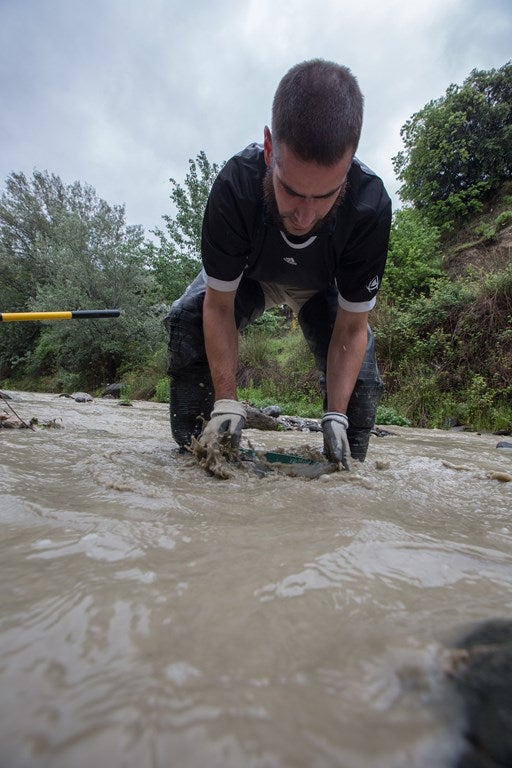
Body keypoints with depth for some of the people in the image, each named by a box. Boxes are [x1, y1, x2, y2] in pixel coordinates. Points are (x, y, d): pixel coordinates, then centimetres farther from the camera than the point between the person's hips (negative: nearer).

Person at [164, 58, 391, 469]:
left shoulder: (371, 206, -37)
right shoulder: (235, 185, -38)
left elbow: (351, 327, -28)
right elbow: (219, 306, -30)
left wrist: (336, 415, -34)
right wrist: (227, 401, -34)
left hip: (321, 286, 1)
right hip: (249, 275, 0)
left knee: (361, 359, -19)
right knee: (187, 319, -26)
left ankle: (347, 465, 5)